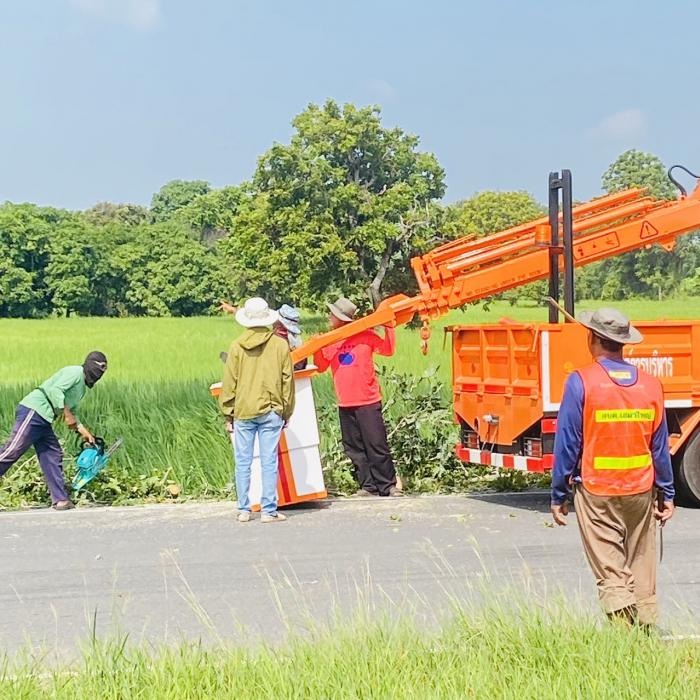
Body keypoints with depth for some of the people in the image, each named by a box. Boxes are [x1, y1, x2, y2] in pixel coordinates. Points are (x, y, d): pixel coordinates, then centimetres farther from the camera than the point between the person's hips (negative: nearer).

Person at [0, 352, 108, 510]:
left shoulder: (82, 388, 24)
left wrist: (83, 431, 20)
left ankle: (60, 499, 4)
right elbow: (55, 390, -20)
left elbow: (72, 412, 30)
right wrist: (67, 415, -19)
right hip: (32, 412, -10)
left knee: (52, 456, 5)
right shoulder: (75, 372, -6)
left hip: (43, 420, 10)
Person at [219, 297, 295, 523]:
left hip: (243, 413, 0)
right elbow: (287, 381, 4)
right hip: (271, 412, 0)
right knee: (269, 462, 2)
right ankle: (269, 511, 2)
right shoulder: (281, 345, -1)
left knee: (243, 462, 7)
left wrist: (228, 415, 9)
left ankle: (244, 510, 11)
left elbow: (229, 384, 1)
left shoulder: (237, 346, -2)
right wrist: (286, 413, 13)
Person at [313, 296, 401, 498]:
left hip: (368, 401, -5)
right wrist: (316, 350, -8)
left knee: (377, 445, -4)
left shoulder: (365, 335, -3)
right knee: (354, 448, 5)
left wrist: (388, 327, -11)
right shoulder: (329, 341, 9)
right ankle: (368, 486, 11)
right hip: (345, 404, 5)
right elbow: (321, 367, 7)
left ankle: (388, 485, 3)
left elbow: (388, 350, -3)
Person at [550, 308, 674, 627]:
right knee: (641, 571, 13)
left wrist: (559, 495, 0)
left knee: (611, 574, -1)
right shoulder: (650, 385, 3)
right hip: (641, 492, 4)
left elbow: (567, 444, -8)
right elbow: (660, 445, 9)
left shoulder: (581, 382, -9)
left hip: (596, 494, -4)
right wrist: (667, 494, 17)